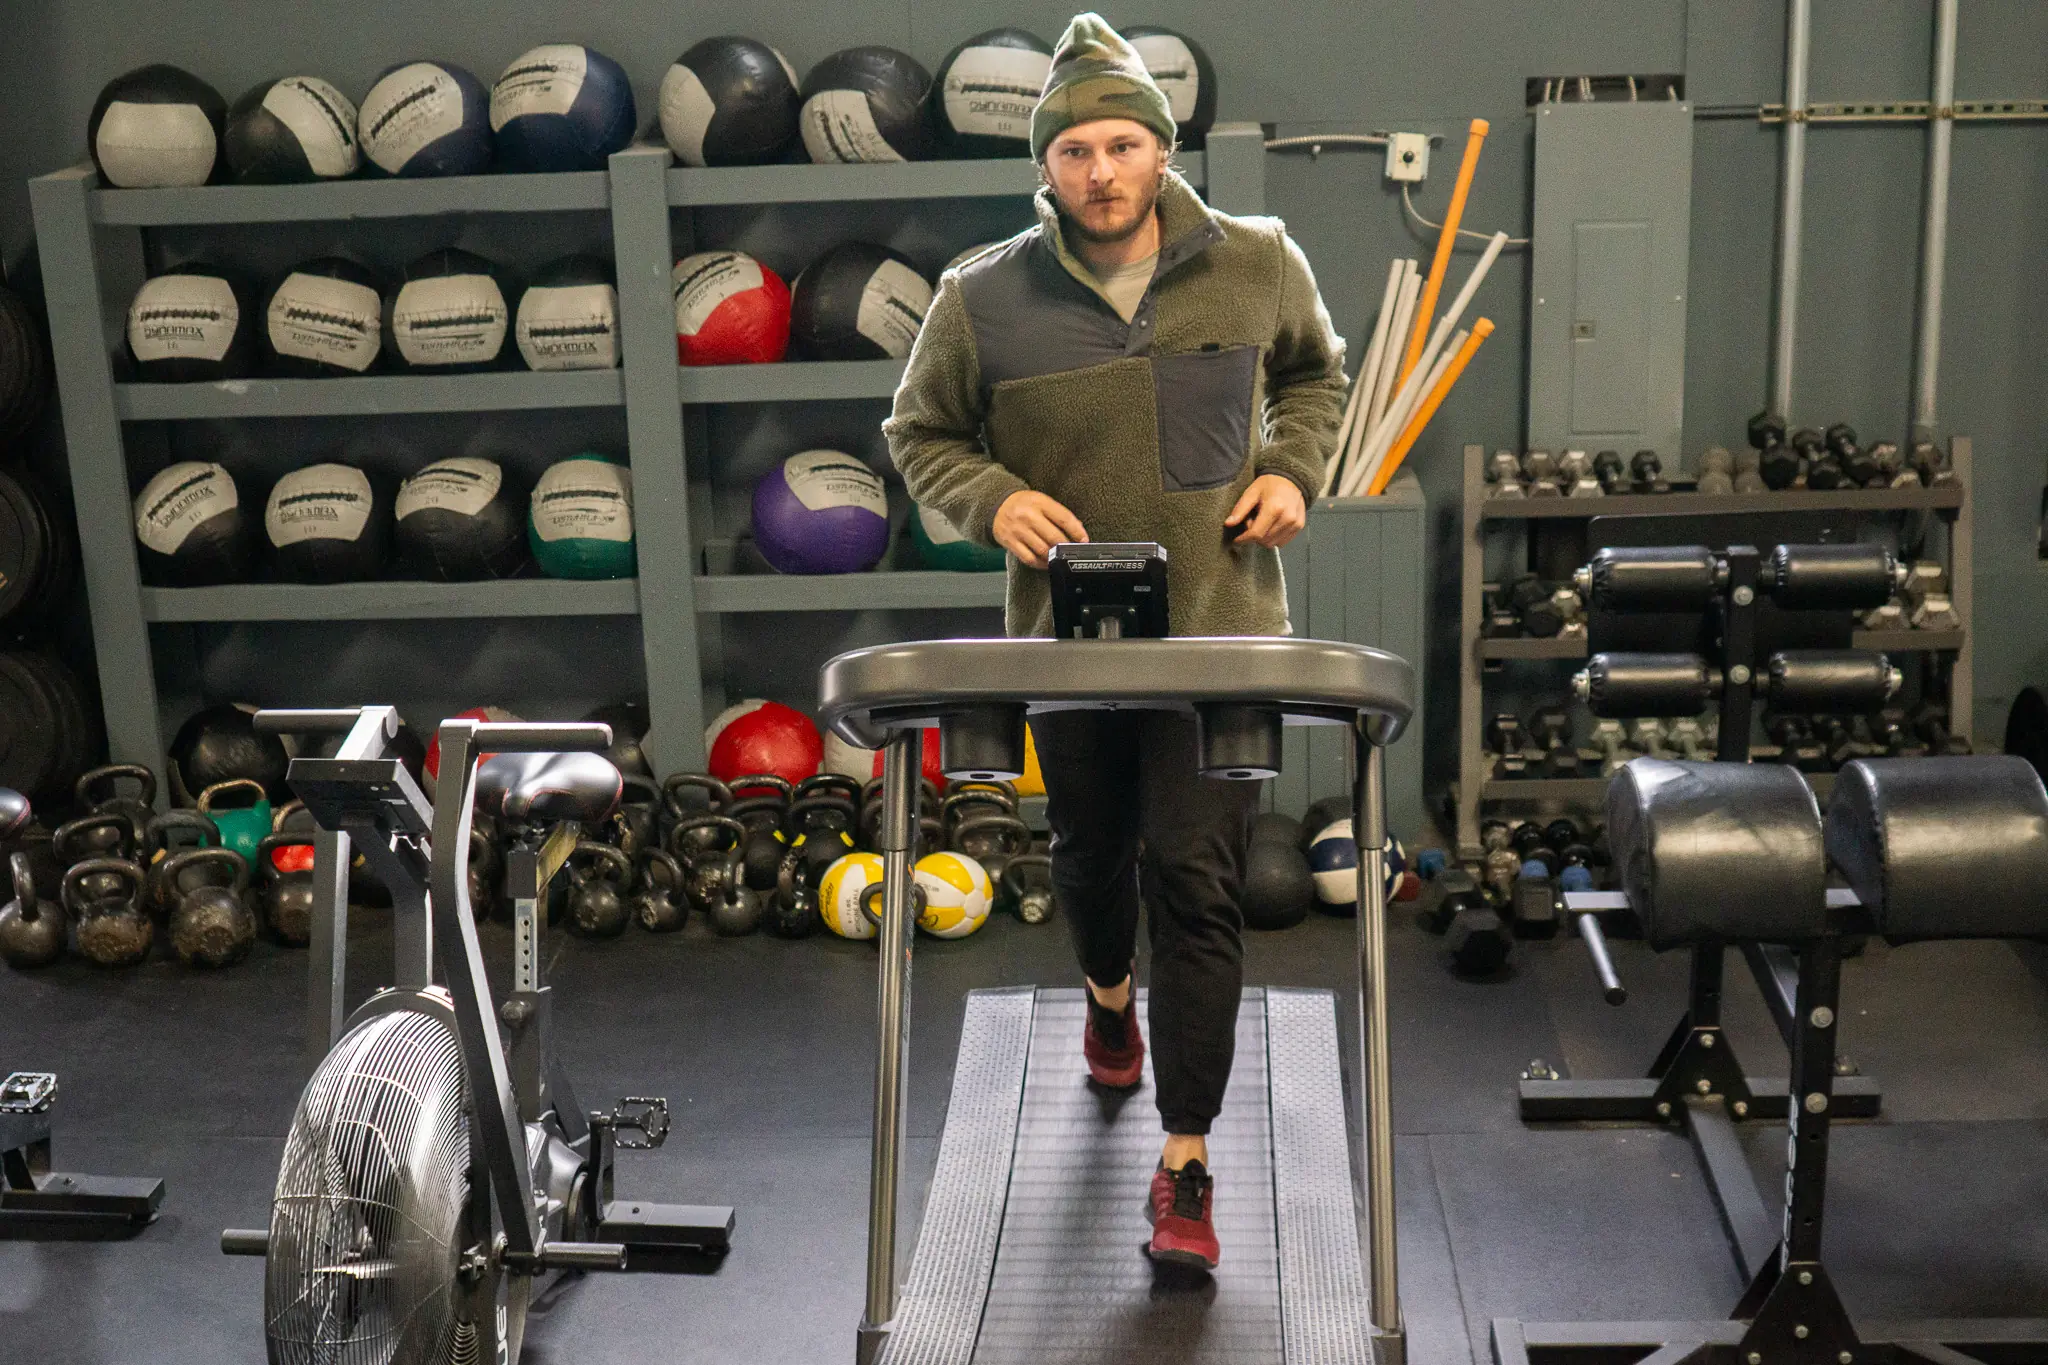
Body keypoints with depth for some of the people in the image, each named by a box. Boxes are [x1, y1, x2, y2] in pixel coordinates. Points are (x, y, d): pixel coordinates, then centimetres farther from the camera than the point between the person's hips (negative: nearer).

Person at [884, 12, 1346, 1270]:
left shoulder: (1258, 264, -3)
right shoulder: (984, 299, -7)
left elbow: (1316, 373, 16)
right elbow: (921, 435, 6)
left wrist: (1294, 469, -2)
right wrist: (992, 498, -13)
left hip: (1221, 634, -1)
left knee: (1197, 882, -6)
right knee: (1093, 853, 20)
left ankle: (1187, 1166, 2)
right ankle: (1110, 996, 56)